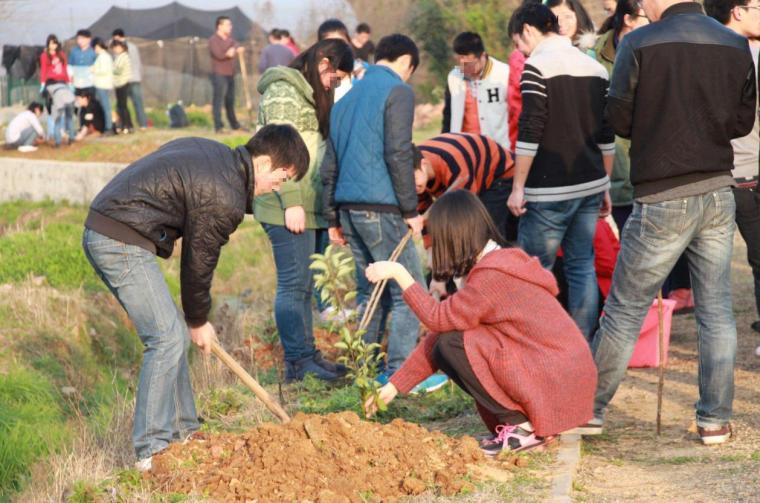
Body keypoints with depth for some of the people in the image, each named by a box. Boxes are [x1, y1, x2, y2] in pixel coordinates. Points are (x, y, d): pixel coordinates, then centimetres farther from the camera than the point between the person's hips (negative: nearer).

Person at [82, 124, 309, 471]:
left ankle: (181, 430, 24)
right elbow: (200, 262, -6)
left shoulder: (214, 153, 14)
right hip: (121, 243, -10)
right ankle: (152, 451, -7)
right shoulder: (225, 198, -15)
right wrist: (199, 322, 10)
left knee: (171, 333, 15)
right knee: (168, 337, -9)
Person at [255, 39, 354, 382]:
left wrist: (327, 208, 20)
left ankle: (306, 356, 21)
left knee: (303, 285, 14)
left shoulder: (310, 94, 21)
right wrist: (292, 203, -21)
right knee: (294, 284, -6)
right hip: (289, 208, -10)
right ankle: (298, 362, -2)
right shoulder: (283, 92, -11)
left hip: (309, 208, 10)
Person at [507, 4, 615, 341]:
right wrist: (605, 186, 21)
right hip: (590, 187, 7)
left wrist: (518, 187, -9)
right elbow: (607, 136, 15)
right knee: (582, 266, 10)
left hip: (550, 190, -7)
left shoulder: (537, 66, -9)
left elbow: (529, 134, -15)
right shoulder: (596, 68, 12)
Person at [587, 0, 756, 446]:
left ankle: (591, 408, 14)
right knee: (717, 311, 10)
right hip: (719, 192, 4)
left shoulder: (640, 44, -10)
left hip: (663, 199, -4)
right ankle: (715, 419, 11)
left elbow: (620, 120, -6)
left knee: (624, 309, 6)